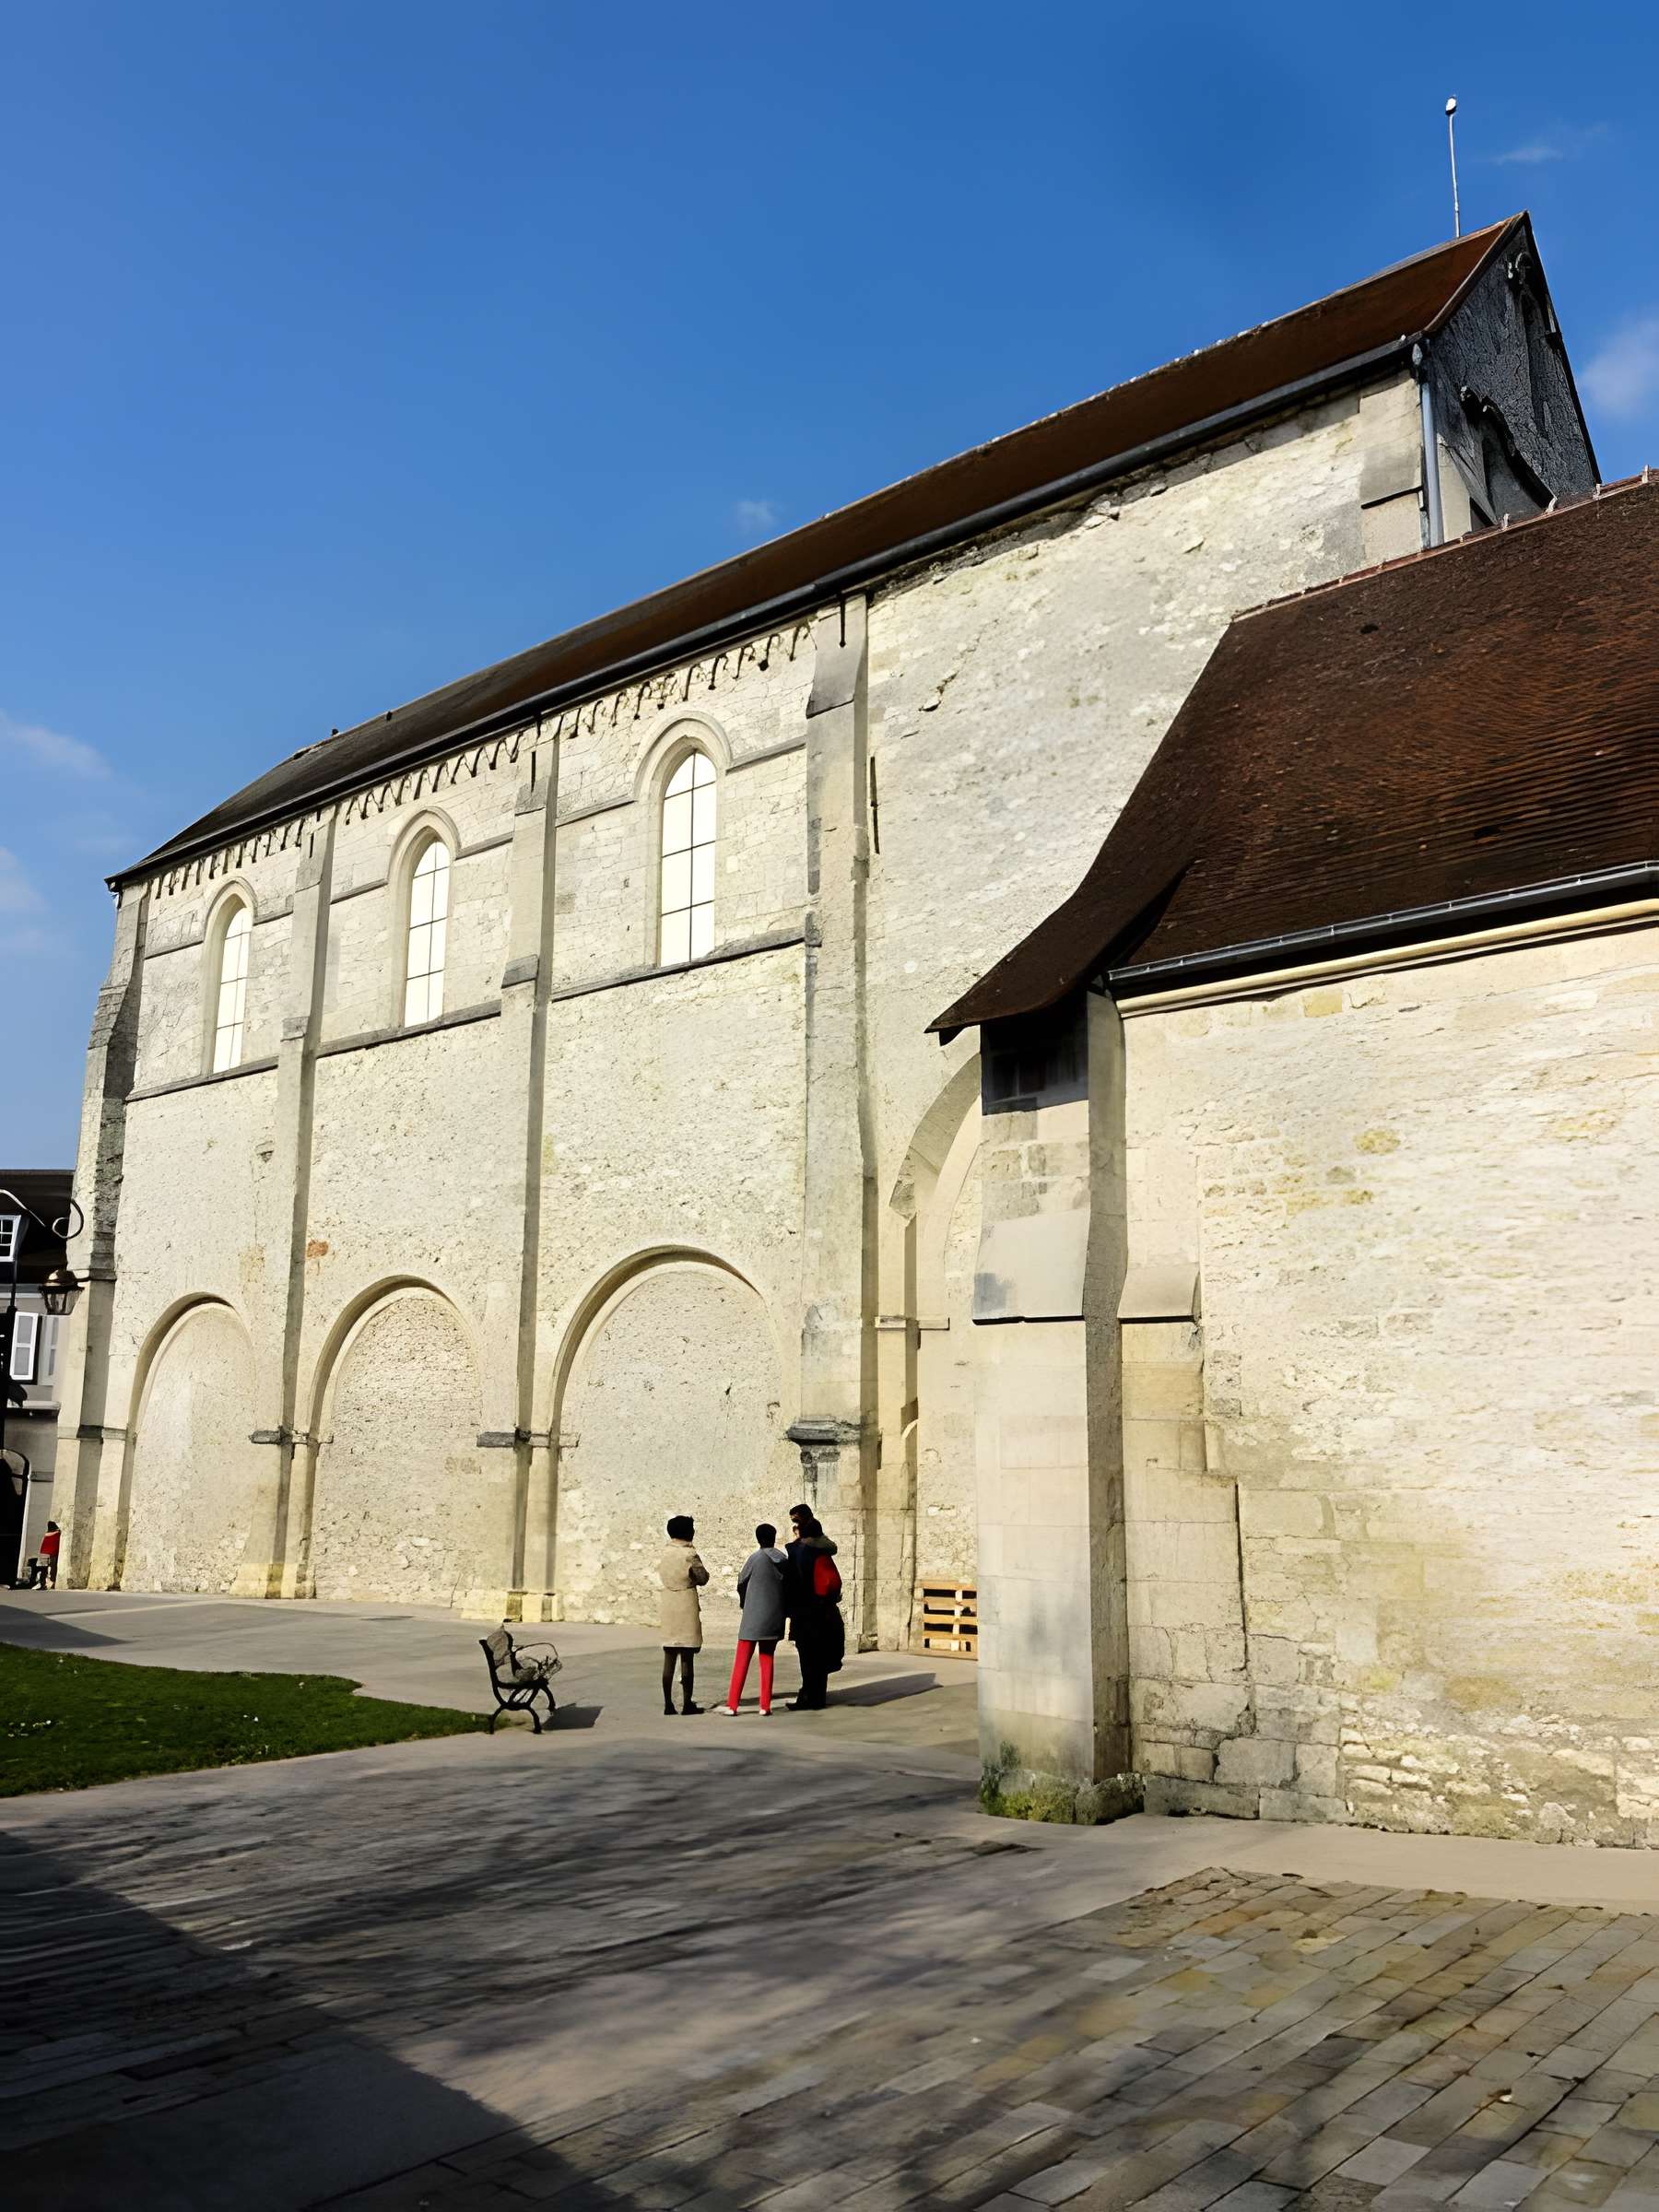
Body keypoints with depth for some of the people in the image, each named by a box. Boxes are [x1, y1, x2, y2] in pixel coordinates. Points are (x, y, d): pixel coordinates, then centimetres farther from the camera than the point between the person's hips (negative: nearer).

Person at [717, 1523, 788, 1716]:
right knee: (767, 1660, 11)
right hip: (775, 1618, 3)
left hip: (753, 1617, -3)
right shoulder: (785, 1560, 0)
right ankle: (765, 1706, 9)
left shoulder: (755, 1559, -9)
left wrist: (745, 1603, 21)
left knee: (742, 1661, 4)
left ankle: (732, 1705, 4)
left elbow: (741, 1584, 2)